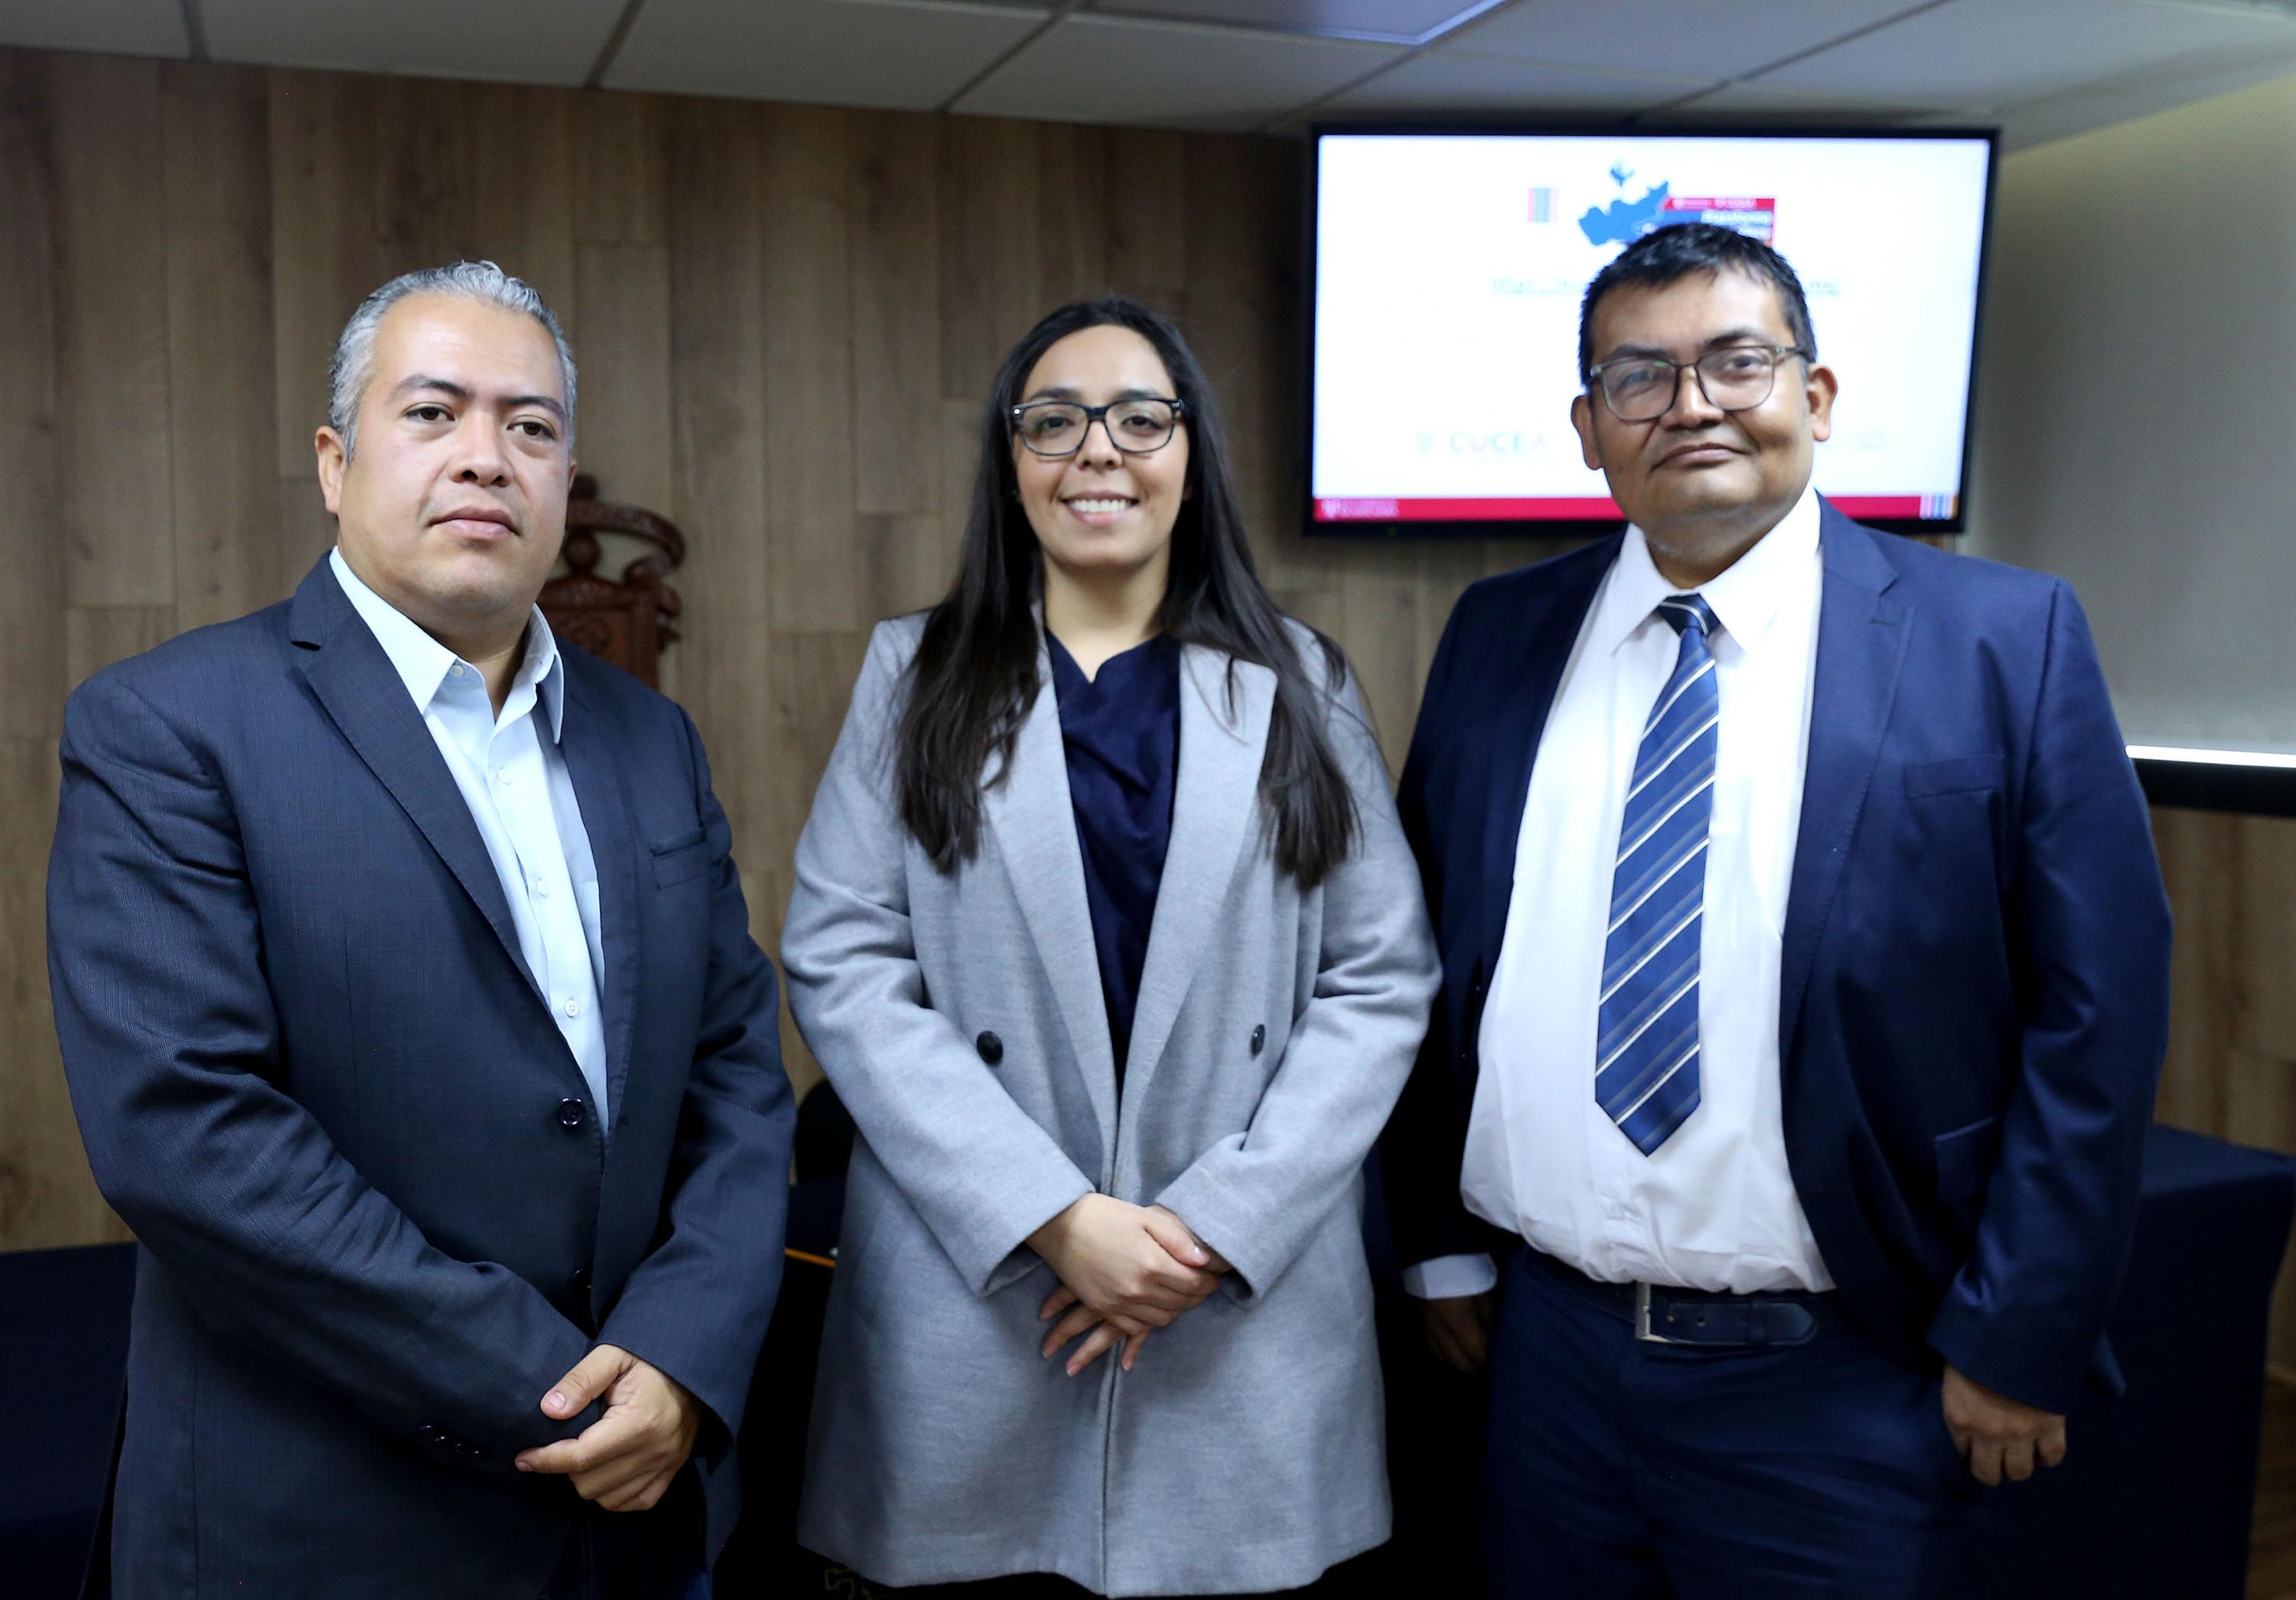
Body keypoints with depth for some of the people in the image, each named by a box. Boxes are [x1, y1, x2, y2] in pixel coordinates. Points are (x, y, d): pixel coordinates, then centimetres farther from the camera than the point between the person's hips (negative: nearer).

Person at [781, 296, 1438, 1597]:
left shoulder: (1300, 685, 6)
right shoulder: (916, 676, 4)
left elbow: (1382, 981, 1)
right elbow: (844, 970, -4)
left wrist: (1218, 1223, -10)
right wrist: (1054, 1219, -13)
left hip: (1252, 1308, 1)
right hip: (969, 1304, 0)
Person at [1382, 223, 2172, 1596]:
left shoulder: (2007, 641, -7)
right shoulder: (1499, 638, 2)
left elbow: (2094, 1011, -8)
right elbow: (1435, 963, 7)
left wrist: (2017, 1339, -8)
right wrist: (1439, 1239, 8)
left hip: (1839, 1385, -2)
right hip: (1552, 1345, 3)